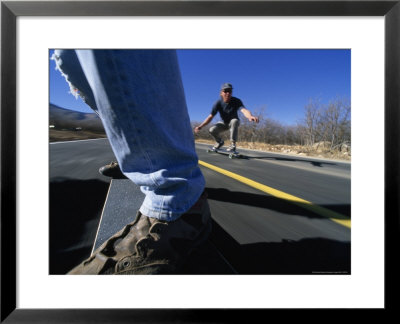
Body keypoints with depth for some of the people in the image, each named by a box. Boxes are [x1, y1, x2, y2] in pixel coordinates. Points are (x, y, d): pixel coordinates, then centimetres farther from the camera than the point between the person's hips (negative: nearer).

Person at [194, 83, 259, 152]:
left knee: (234, 121, -37)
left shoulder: (236, 101, -24)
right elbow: (210, 116, -21)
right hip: (224, 123, 2)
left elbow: (244, 110, -43)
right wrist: (200, 126, -34)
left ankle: (233, 145, -28)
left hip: (233, 122, -1)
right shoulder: (218, 103, -19)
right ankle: (220, 142, 9)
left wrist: (250, 116, -67)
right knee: (212, 130, -24)